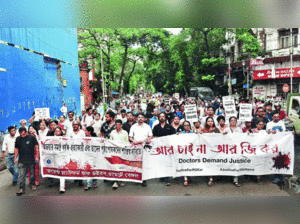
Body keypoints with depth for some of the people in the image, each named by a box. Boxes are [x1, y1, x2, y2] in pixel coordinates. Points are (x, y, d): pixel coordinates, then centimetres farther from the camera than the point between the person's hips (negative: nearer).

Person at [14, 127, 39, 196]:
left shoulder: (32, 138, -3)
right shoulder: (18, 139, 5)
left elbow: (36, 147, 1)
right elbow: (16, 149, 13)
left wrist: (37, 156, -2)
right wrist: (15, 158, 10)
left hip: (31, 160, -1)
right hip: (21, 161, 1)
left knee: (32, 173, 11)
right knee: (22, 175, -2)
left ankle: (33, 184, 31)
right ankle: (22, 189, 2)